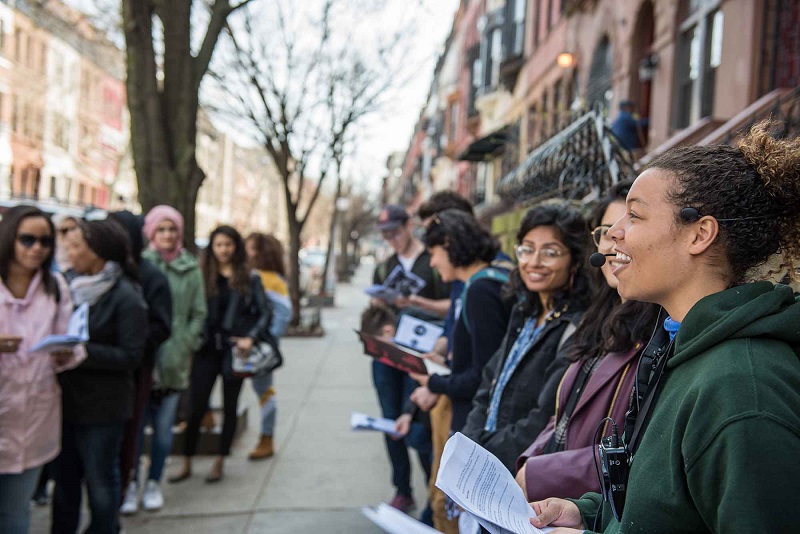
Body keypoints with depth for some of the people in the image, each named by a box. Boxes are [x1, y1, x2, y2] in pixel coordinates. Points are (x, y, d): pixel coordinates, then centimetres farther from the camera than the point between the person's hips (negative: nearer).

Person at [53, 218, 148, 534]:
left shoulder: (126, 296, -13)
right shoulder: (74, 286, 6)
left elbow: (131, 355, -16)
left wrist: (82, 352, -25)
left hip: (103, 404, -6)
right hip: (67, 398, 6)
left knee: (100, 480, 9)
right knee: (64, 477, 16)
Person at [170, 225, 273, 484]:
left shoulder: (249, 279, 1)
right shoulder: (202, 277, 3)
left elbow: (265, 313, -1)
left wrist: (251, 338, -14)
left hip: (234, 349, 0)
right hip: (207, 349, 1)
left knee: (230, 406, 10)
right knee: (197, 406, 2)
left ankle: (220, 463, 23)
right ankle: (187, 464, 15)